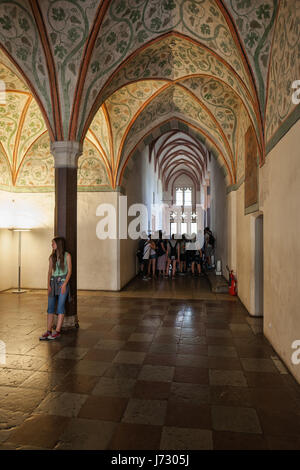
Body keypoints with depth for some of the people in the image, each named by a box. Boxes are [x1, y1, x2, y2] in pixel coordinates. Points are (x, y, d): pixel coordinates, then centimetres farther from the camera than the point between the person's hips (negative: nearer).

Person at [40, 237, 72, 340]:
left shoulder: (67, 255, -3)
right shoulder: (52, 257, 9)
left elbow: (69, 271, -5)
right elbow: (50, 272, 8)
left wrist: (64, 284, -14)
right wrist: (49, 285, -2)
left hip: (63, 282, -4)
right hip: (53, 282, 4)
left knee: (60, 307, -4)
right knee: (50, 307, 3)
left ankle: (57, 332, 1)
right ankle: (48, 331, 9)